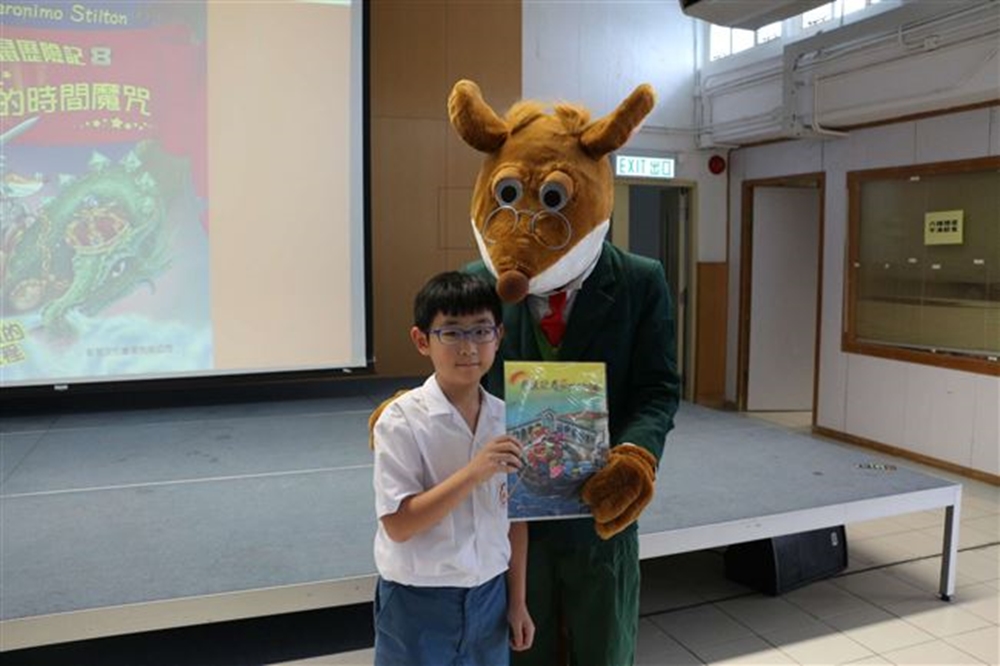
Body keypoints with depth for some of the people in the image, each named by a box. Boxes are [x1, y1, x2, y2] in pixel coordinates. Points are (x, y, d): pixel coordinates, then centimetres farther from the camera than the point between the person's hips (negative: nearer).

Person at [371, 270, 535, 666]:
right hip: (418, 600, -4)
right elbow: (398, 525, -20)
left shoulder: (506, 419, -3)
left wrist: (517, 601, 8)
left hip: (489, 595, 4)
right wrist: (473, 473, -28)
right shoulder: (401, 421, -16)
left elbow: (514, 516, 4)